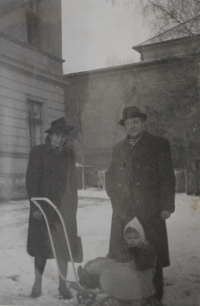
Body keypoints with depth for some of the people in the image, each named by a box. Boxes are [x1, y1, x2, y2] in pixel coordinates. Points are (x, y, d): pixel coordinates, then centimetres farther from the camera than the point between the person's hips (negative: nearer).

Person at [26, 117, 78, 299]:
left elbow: (73, 181, 12)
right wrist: (35, 207, -11)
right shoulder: (38, 152, -1)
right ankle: (37, 285, 17)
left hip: (65, 208, 3)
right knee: (41, 247, 5)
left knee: (64, 248, 4)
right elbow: (31, 180, -5)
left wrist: (73, 207, 5)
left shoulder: (69, 154, 11)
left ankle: (63, 285, 15)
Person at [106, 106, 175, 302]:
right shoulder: (118, 148, 16)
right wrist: (115, 199, 8)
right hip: (123, 212, 4)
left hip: (150, 212, -3)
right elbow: (110, 177, 21)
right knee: (122, 258, 2)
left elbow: (167, 177, 0)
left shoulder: (159, 144, 3)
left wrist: (166, 206, -5)